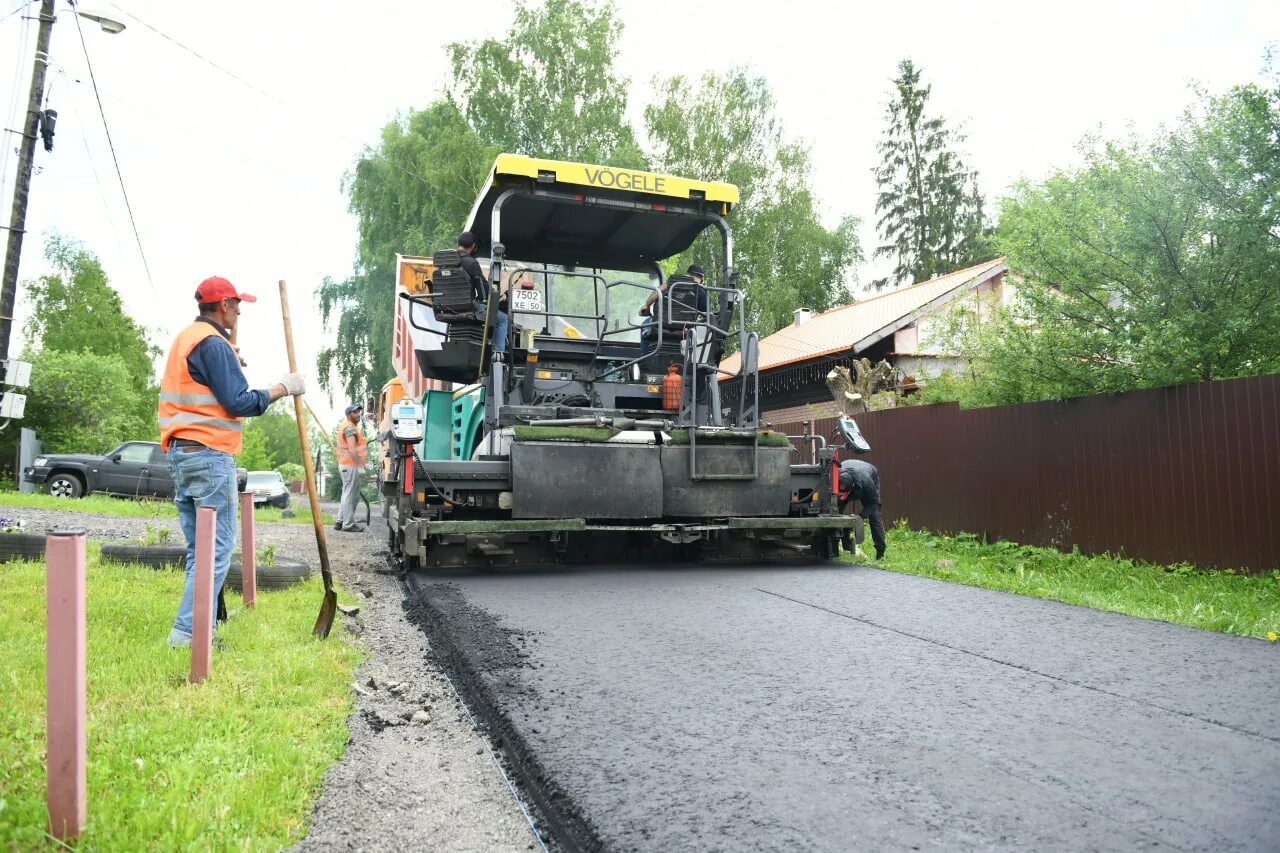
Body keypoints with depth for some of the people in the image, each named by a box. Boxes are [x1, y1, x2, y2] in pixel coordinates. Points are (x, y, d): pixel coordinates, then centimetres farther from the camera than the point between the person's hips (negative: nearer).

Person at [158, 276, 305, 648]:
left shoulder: (185, 339, 18)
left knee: (199, 545, 15)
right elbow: (238, 403, -17)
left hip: (181, 451, 10)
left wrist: (231, 364, 18)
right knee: (217, 547, -7)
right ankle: (187, 633, -9)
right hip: (209, 454, -10)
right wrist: (282, 388, -8)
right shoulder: (213, 343, -12)